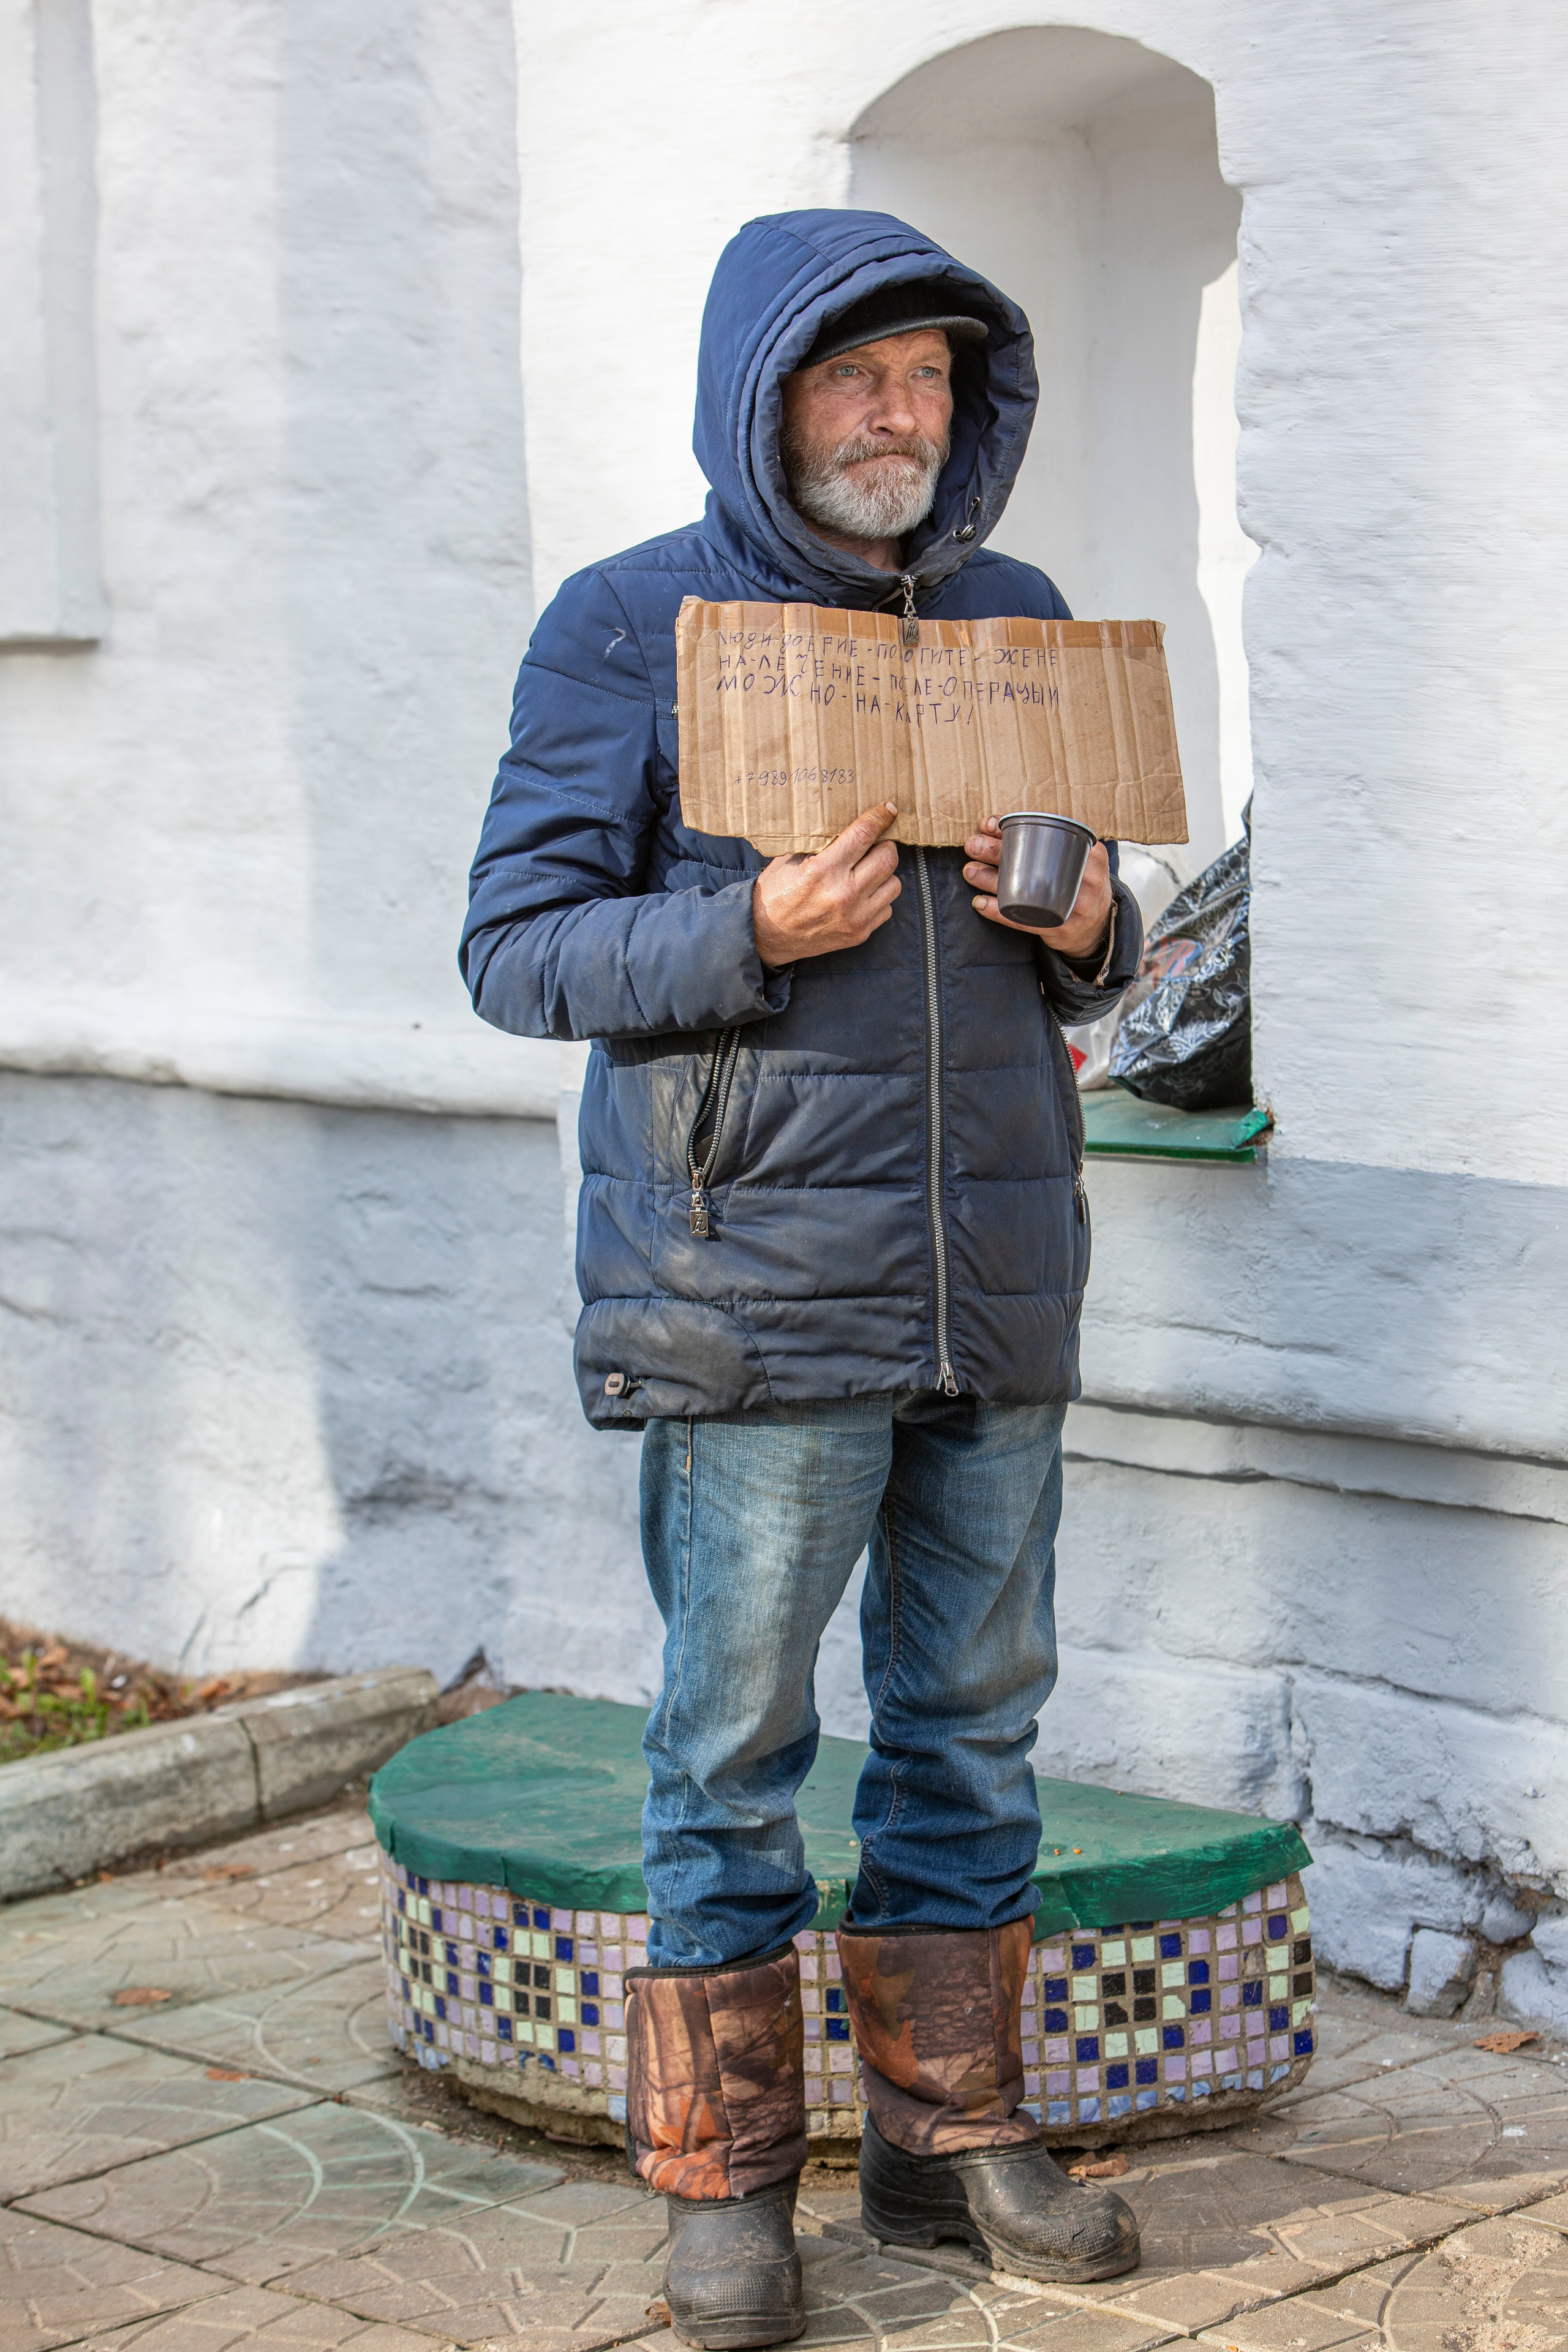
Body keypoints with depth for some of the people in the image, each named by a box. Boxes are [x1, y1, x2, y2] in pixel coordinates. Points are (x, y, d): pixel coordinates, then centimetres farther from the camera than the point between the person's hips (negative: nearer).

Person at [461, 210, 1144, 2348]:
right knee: (736, 1740, 1)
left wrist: (1090, 929, -4)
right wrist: (752, 933, -20)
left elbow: (1093, 954, 20)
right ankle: (723, 2177, 13)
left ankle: (955, 2131, 24)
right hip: (754, 1288, -5)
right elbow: (517, 946, -5)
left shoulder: (1017, 620, 13)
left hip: (996, 1284, 5)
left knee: (974, 1721, 11)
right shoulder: (626, 630, -1)